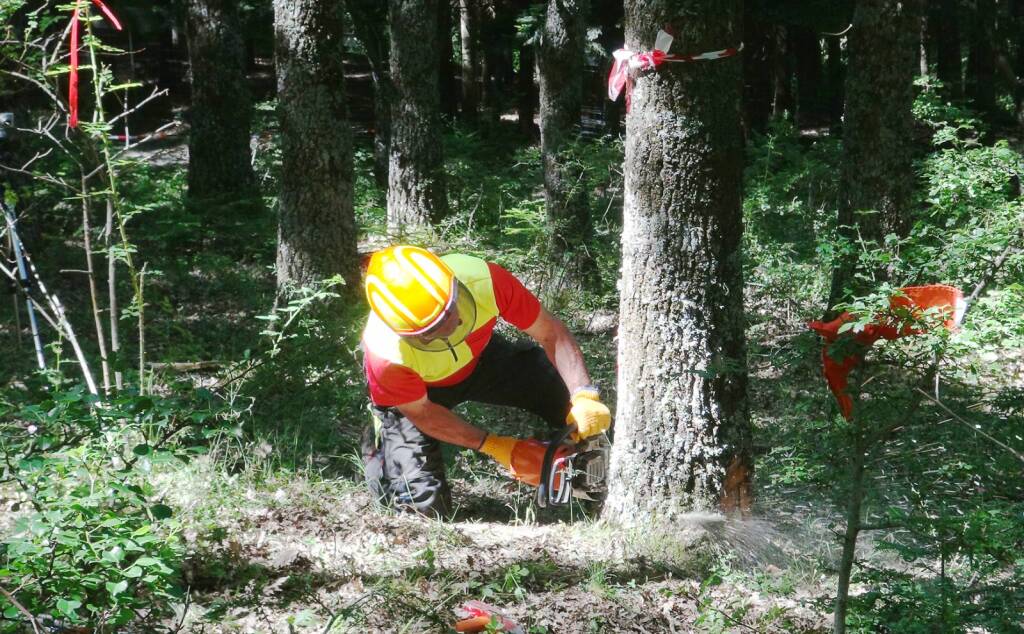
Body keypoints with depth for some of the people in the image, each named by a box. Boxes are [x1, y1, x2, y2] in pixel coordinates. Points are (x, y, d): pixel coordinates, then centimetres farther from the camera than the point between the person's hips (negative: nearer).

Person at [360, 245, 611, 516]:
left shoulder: (483, 279, -38)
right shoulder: (387, 354, -41)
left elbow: (552, 334, -24)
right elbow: (421, 412, -21)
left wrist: (584, 398, -35)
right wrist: (496, 447, -20)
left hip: (476, 358, 3)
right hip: (414, 391, -3)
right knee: (425, 503, -13)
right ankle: (378, 445, 18)